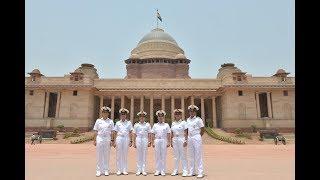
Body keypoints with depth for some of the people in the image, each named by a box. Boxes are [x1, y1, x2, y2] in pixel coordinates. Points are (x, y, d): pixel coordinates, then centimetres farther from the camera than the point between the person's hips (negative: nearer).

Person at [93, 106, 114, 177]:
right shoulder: (98, 121, 4)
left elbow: (112, 132, 3)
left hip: (107, 139, 0)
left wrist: (112, 140, -2)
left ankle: (106, 170, 17)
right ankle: (99, 170, 15)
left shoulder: (110, 121, 3)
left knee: (107, 155, 6)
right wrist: (94, 140, 2)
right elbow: (96, 131, 5)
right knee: (99, 155, 5)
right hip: (100, 139, 0)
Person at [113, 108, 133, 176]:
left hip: (126, 139, 0)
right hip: (119, 139, 1)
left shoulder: (129, 123, 5)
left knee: (125, 155, 5)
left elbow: (130, 132, 5)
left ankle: (125, 170, 14)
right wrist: (114, 141, 3)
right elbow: (115, 133, 8)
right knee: (119, 155, 5)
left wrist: (131, 141, 0)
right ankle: (119, 170, 15)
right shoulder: (117, 123, 7)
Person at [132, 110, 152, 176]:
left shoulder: (147, 125, 5)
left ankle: (143, 170, 11)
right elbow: (134, 134, 6)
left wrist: (149, 142, -1)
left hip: (145, 140, 0)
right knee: (139, 155, 5)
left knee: (144, 155, 4)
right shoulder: (136, 125, 6)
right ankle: (138, 170, 14)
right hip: (138, 140, 0)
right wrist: (134, 142, 2)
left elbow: (149, 134, 5)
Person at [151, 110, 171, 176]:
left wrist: (168, 142, -3)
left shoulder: (166, 125, 5)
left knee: (163, 156, 2)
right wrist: (153, 142, 1)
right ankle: (157, 170, 14)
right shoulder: (155, 125, 8)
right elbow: (153, 135, 8)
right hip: (157, 141, 1)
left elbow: (168, 134, 3)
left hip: (164, 141, -1)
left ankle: (163, 171, 11)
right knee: (157, 156, 5)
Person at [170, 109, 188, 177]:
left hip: (181, 139, -4)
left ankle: (185, 171, 9)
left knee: (183, 156, 1)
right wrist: (171, 141, 9)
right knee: (176, 156, 10)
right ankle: (175, 171, 19)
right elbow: (172, 133, 12)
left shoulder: (183, 122, -3)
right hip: (175, 140, 4)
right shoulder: (173, 123, 10)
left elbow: (186, 133, -6)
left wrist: (185, 141, -12)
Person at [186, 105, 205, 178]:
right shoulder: (188, 120, 9)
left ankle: (200, 173, 7)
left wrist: (198, 137, 0)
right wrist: (187, 138, 7)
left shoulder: (198, 119, -6)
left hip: (196, 138, -5)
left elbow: (203, 130, -3)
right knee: (191, 156, 11)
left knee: (198, 155, -1)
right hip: (189, 138, 6)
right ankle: (191, 172, 21)